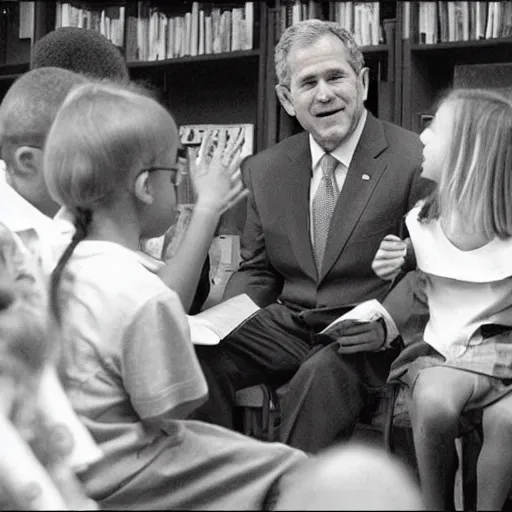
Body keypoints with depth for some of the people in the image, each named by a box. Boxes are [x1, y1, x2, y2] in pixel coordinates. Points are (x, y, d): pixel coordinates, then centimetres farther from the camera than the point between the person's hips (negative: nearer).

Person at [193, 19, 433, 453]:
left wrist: (389, 323, -24)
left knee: (322, 375, -36)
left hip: (365, 339, -4)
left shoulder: (416, 161, -7)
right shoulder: (263, 171, 10)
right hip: (285, 327, 5)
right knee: (193, 354, -22)